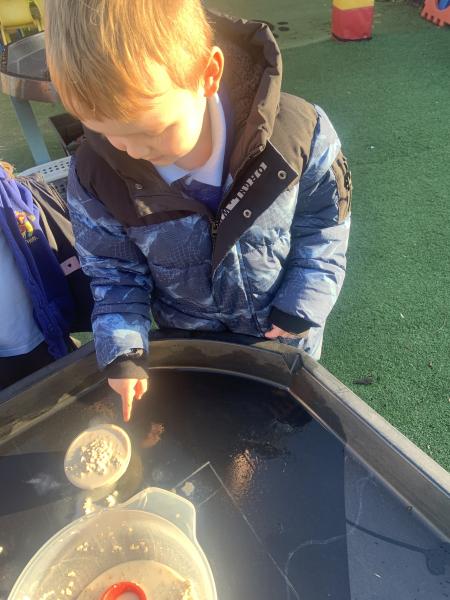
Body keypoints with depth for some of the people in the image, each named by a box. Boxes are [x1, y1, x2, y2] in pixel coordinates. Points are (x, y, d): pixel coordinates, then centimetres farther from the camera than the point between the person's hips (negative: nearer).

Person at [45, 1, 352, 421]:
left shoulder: (299, 132, -29)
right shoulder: (95, 176, -24)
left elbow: (323, 227, -13)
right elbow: (115, 271, -10)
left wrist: (299, 311, -14)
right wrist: (122, 350, -19)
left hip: (286, 333, 0)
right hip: (192, 347, 1)